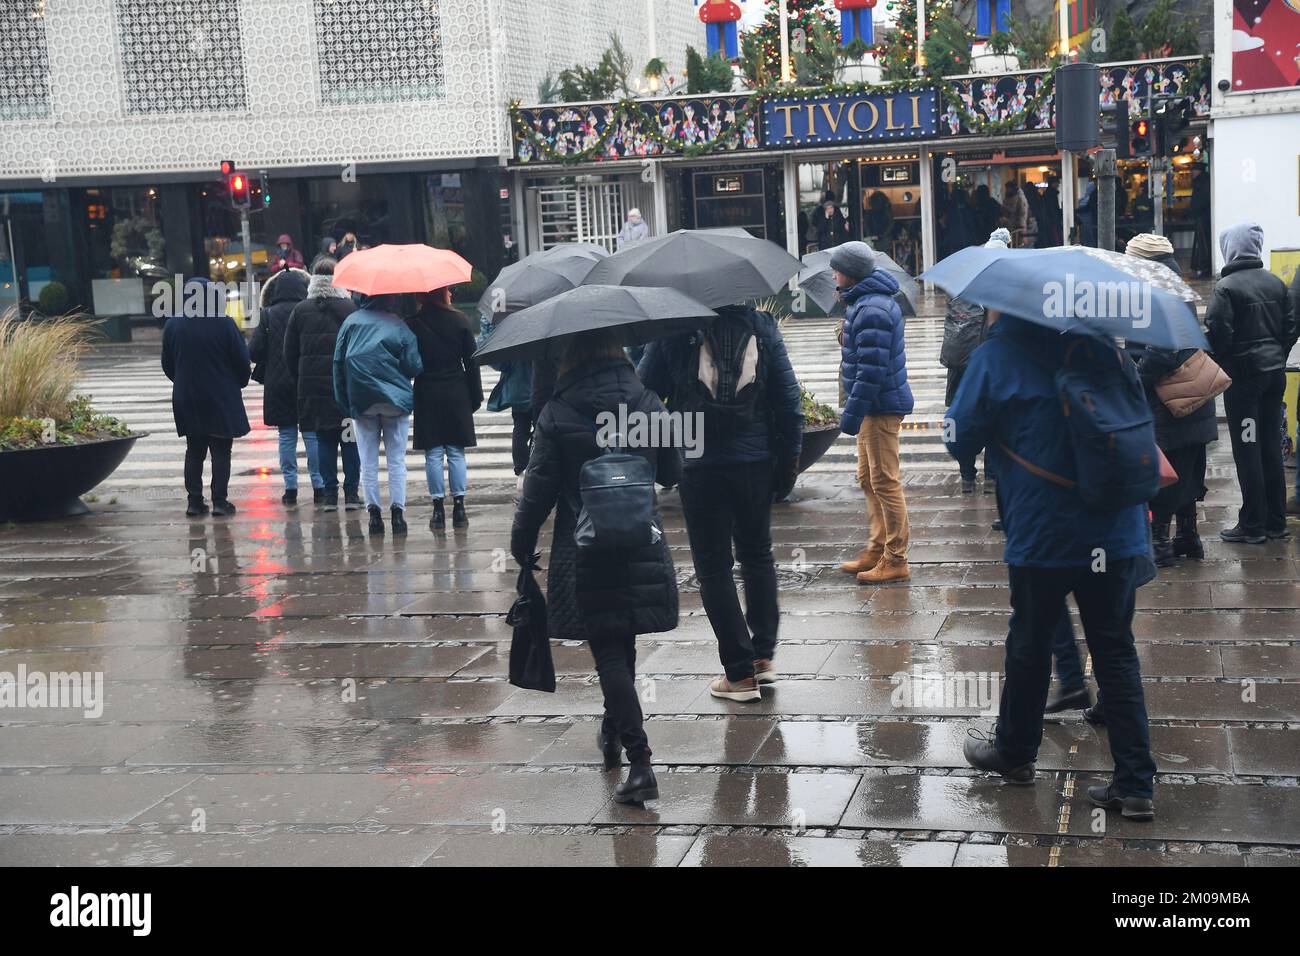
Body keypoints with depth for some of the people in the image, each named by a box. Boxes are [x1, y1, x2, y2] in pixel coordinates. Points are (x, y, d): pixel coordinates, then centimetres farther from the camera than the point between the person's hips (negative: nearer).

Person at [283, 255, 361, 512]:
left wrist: (299, 381, 15)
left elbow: (290, 352, 6)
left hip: (312, 386, 2)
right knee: (351, 441, 5)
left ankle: (329, 495, 6)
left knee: (324, 441, 7)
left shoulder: (300, 310, 3)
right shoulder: (350, 308, -5)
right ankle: (351, 494, 5)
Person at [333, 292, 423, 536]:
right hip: (395, 398, -1)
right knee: (396, 460, 5)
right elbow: (414, 367, -7)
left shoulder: (351, 321, 3)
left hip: (360, 401, 2)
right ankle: (397, 511, 0)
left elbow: (338, 361, 2)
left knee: (368, 463, 7)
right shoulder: (400, 327, -4)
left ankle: (374, 513, 4)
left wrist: (343, 401, 5)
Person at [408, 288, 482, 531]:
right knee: (456, 452, 7)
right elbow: (471, 361, -1)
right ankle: (459, 507, 6)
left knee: (433, 454, 3)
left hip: (427, 395, -1)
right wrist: (476, 396, 7)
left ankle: (438, 509, 2)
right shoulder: (459, 320, -3)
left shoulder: (413, 324, -5)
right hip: (457, 394, 1)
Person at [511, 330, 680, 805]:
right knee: (623, 644, 21)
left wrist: (522, 543, 7)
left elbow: (539, 487, -6)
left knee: (608, 653, -1)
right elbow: (671, 473, 9)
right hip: (642, 550, 4)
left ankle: (639, 762, -10)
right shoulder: (648, 403, 0)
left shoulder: (557, 414, -10)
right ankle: (613, 731, 38)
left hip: (585, 553, -3)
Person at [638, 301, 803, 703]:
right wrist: (788, 464, 8)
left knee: (713, 567, 4)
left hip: (700, 467, -3)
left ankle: (740, 673, 5)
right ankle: (764, 655, 22)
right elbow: (789, 401, 1)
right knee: (757, 553, 20)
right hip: (756, 462, 3)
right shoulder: (763, 327, 0)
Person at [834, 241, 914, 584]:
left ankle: (895, 560, 1)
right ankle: (877, 549, 26)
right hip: (876, 405, 11)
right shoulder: (866, 302, 14)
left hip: (880, 406, -11)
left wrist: (851, 415, -23)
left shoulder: (872, 311, -20)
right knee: (868, 479, 17)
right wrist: (855, 410, 22)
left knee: (885, 482, -5)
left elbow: (871, 370, -24)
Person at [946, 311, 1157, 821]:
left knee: (1030, 646, 14)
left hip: (1042, 537, -4)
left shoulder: (994, 357, -9)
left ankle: (1014, 754, 34)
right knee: (1116, 653, 8)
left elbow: (959, 441, -3)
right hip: (1117, 533, 4)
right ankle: (1135, 785, 7)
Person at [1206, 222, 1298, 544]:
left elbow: (1217, 334, -18)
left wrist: (1221, 364, -2)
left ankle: (1252, 525, 1)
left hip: (1242, 375, -6)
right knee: (1272, 447, 12)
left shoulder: (1226, 287, -12)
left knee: (1247, 451, -2)